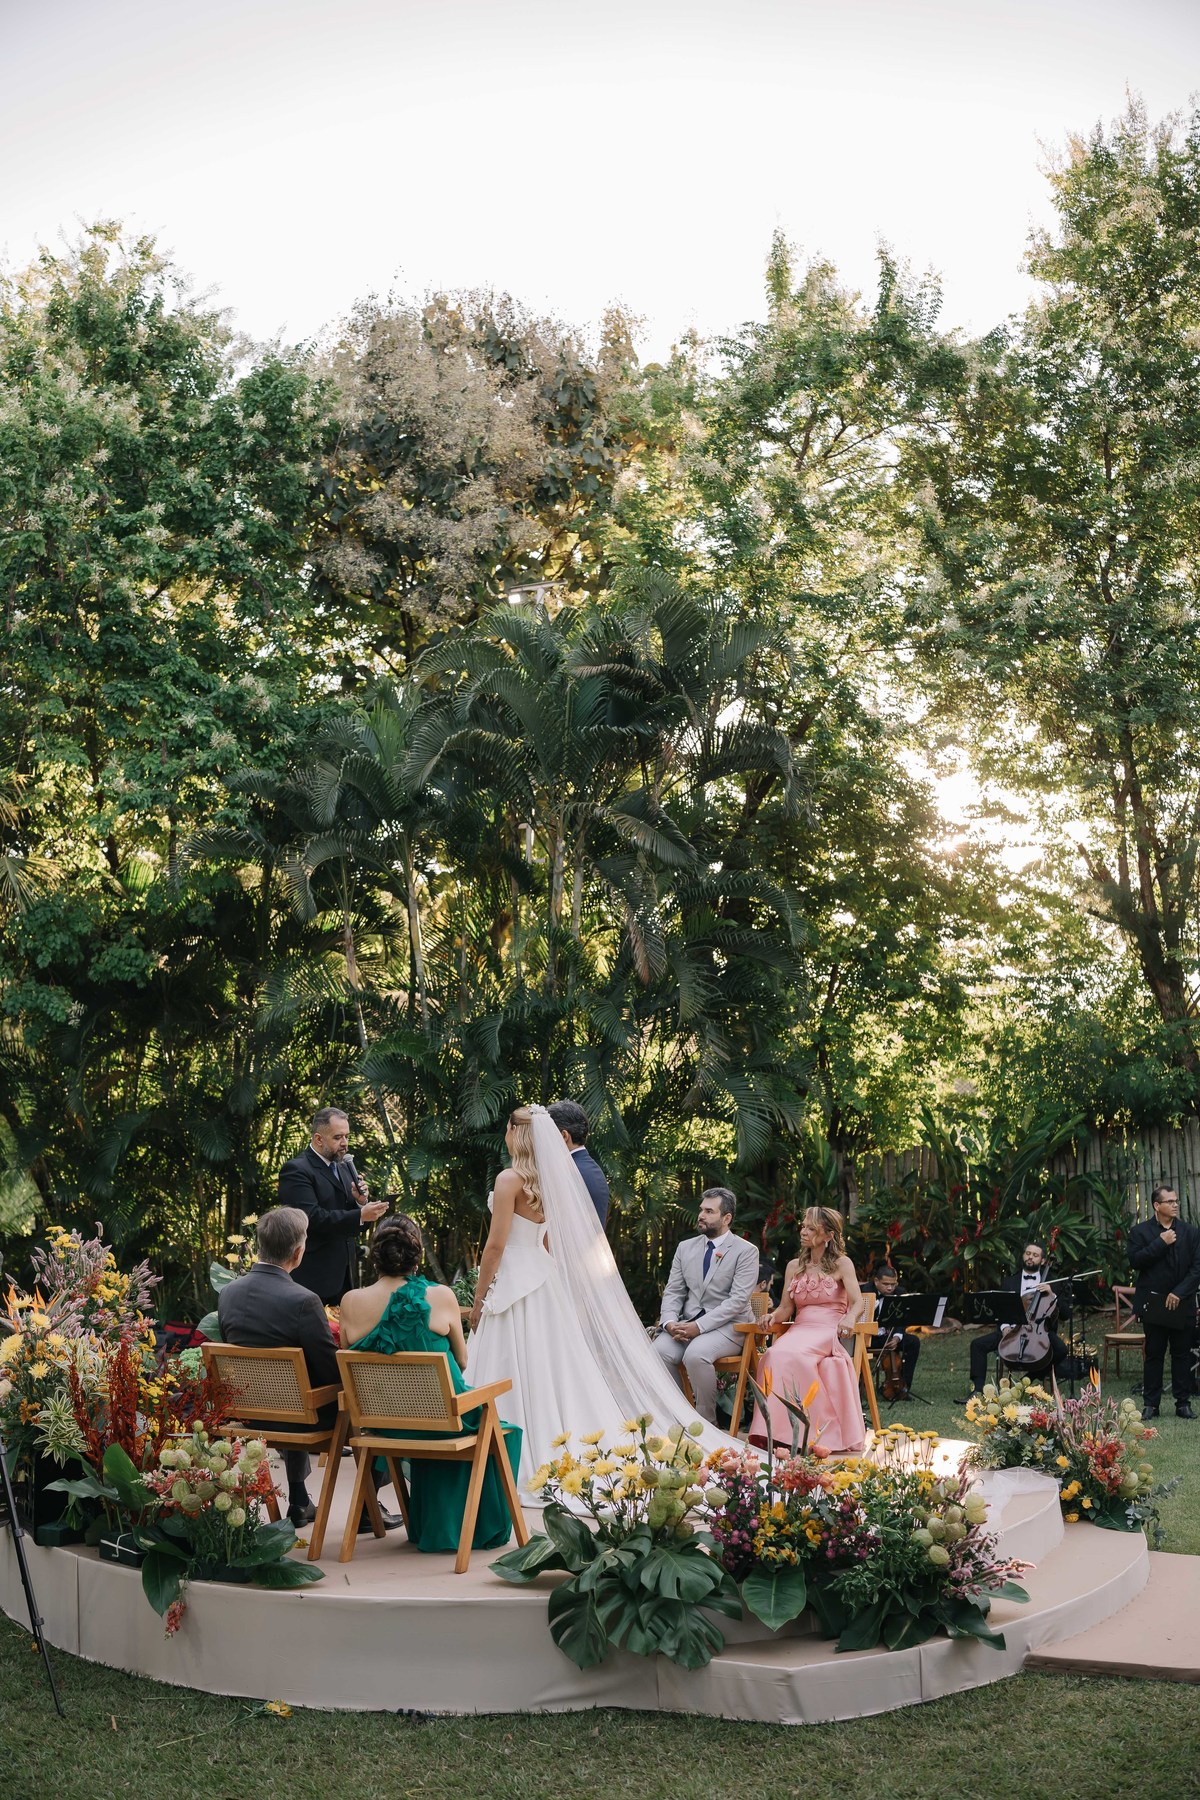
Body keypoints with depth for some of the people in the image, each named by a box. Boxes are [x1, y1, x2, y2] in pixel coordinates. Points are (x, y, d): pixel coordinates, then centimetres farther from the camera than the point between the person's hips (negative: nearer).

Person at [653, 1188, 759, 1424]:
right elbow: (673, 1291, 11)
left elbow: (737, 1300, -13)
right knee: (658, 1351, -25)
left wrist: (700, 1326, -21)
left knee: (695, 1354, -34)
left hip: (728, 1325, -5)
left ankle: (706, 1423, -16)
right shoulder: (685, 1248, 14)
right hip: (687, 1323, 5)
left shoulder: (746, 1251, -3)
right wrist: (669, 1322, -11)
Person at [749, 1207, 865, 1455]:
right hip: (799, 1330, 4)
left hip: (830, 1332, -4)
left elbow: (857, 1301, -6)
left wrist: (849, 1318, -29)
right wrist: (773, 1316, -6)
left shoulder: (841, 1264, 7)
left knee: (790, 1355, -36)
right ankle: (776, 1431, -35)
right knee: (775, 1355, -33)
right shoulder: (794, 1267, 20)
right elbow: (785, 1309, 18)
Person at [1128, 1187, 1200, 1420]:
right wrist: (1161, 1243, -16)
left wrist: (1179, 1293, -11)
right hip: (1153, 1303, -2)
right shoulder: (1141, 1232, 2)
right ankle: (1151, 1404, 6)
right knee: (1154, 1355, 2)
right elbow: (1136, 1260, -12)